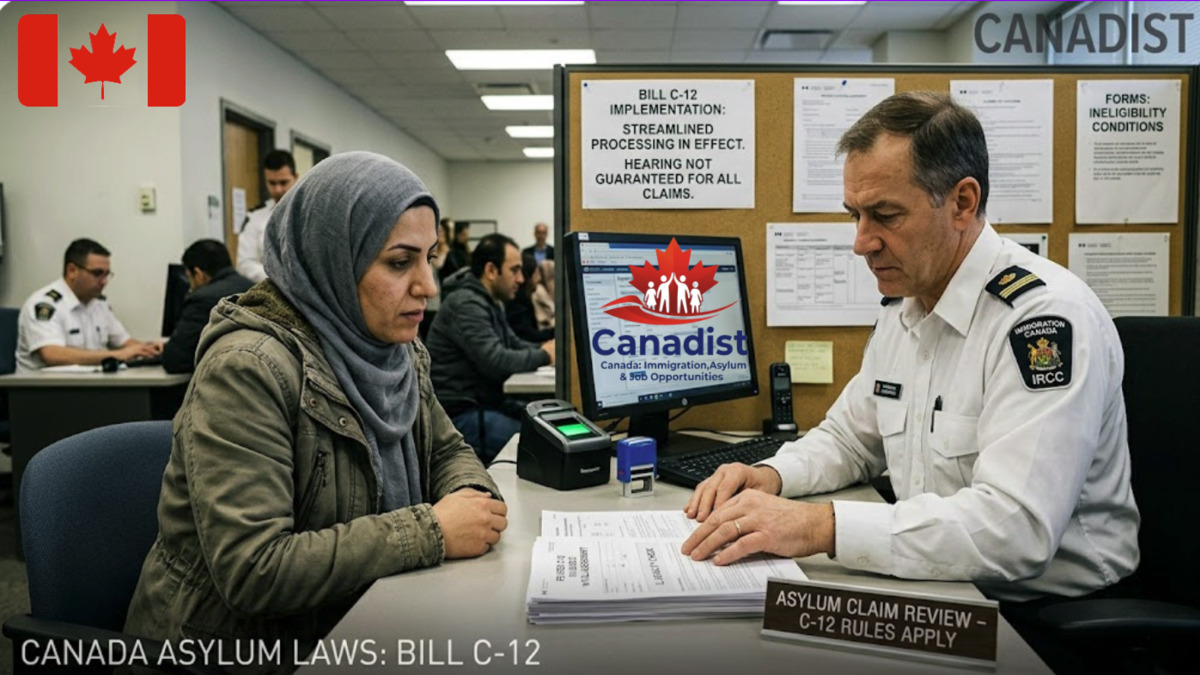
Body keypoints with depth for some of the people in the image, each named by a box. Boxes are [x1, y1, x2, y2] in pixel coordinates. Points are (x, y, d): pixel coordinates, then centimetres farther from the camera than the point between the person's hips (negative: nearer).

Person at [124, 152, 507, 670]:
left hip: (347, 624, 7)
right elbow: (253, 570, -26)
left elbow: (448, 450, 13)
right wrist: (429, 532, -26)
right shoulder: (249, 367, -22)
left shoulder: (398, 350, 1)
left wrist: (470, 496, -9)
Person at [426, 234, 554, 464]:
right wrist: (544, 355, -11)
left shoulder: (489, 302, 16)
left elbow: (514, 345, 20)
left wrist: (548, 348, 2)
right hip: (461, 414, -10)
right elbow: (495, 361, -25)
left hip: (485, 402, 10)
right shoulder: (466, 304, -17)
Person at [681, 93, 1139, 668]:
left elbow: (1016, 527, -31)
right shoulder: (902, 308, 5)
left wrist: (819, 526, -35)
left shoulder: (1046, 318, -22)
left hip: (1050, 616, -7)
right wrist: (770, 476, -4)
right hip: (936, 594, 7)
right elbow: (849, 437, 17)